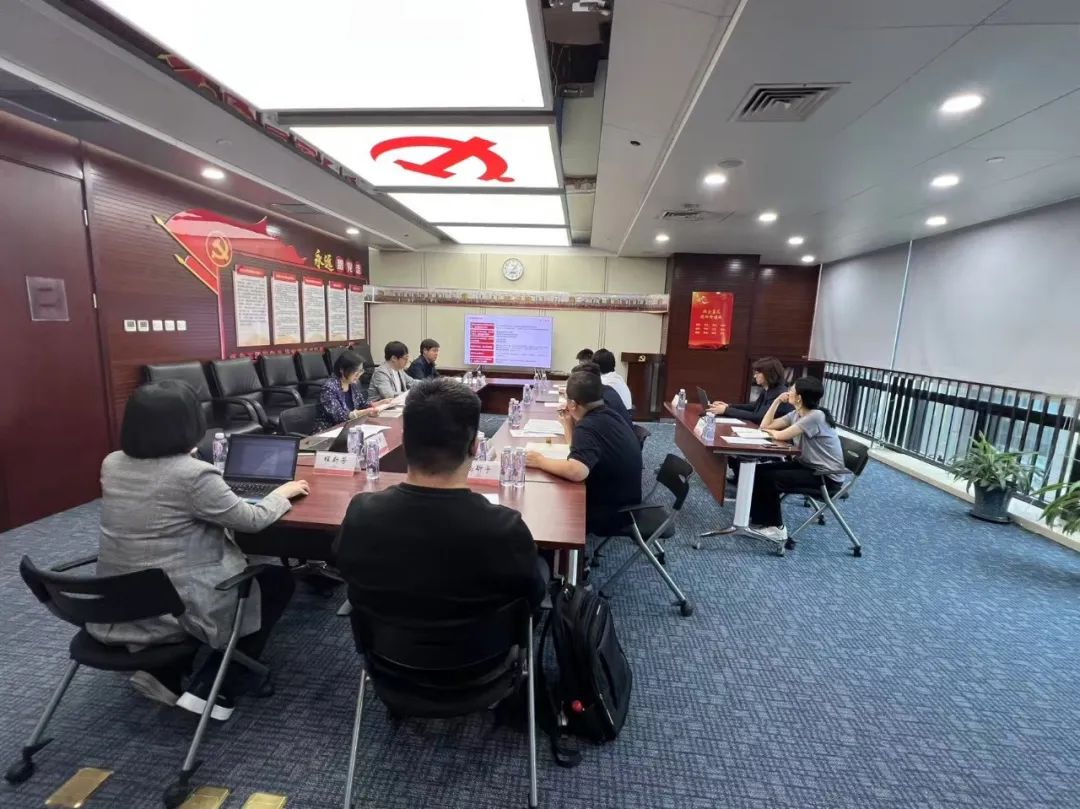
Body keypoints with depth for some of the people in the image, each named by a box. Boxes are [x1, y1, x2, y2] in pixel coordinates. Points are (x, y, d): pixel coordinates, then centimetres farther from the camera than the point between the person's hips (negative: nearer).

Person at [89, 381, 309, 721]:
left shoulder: (111, 464, -2)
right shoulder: (193, 474, -25)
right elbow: (252, 520, -15)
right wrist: (283, 492, 2)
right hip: (176, 608, -8)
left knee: (240, 568, 29)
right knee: (279, 581, 13)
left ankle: (162, 671, 19)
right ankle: (211, 689, 8)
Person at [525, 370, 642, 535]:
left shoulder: (588, 426, -26)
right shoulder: (606, 415, 3)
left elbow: (576, 472, -40)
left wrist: (540, 461, -26)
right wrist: (568, 424, 5)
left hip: (611, 512, -8)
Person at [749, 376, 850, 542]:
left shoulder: (816, 416, -24)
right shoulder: (796, 414, 4)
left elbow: (780, 436, -26)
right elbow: (765, 425, 3)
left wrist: (769, 430, -3)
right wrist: (777, 401, -3)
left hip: (827, 476, -9)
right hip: (807, 465, 9)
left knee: (769, 478, -18)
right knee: (760, 471, -4)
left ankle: (776, 527, -1)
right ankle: (759, 517, 8)